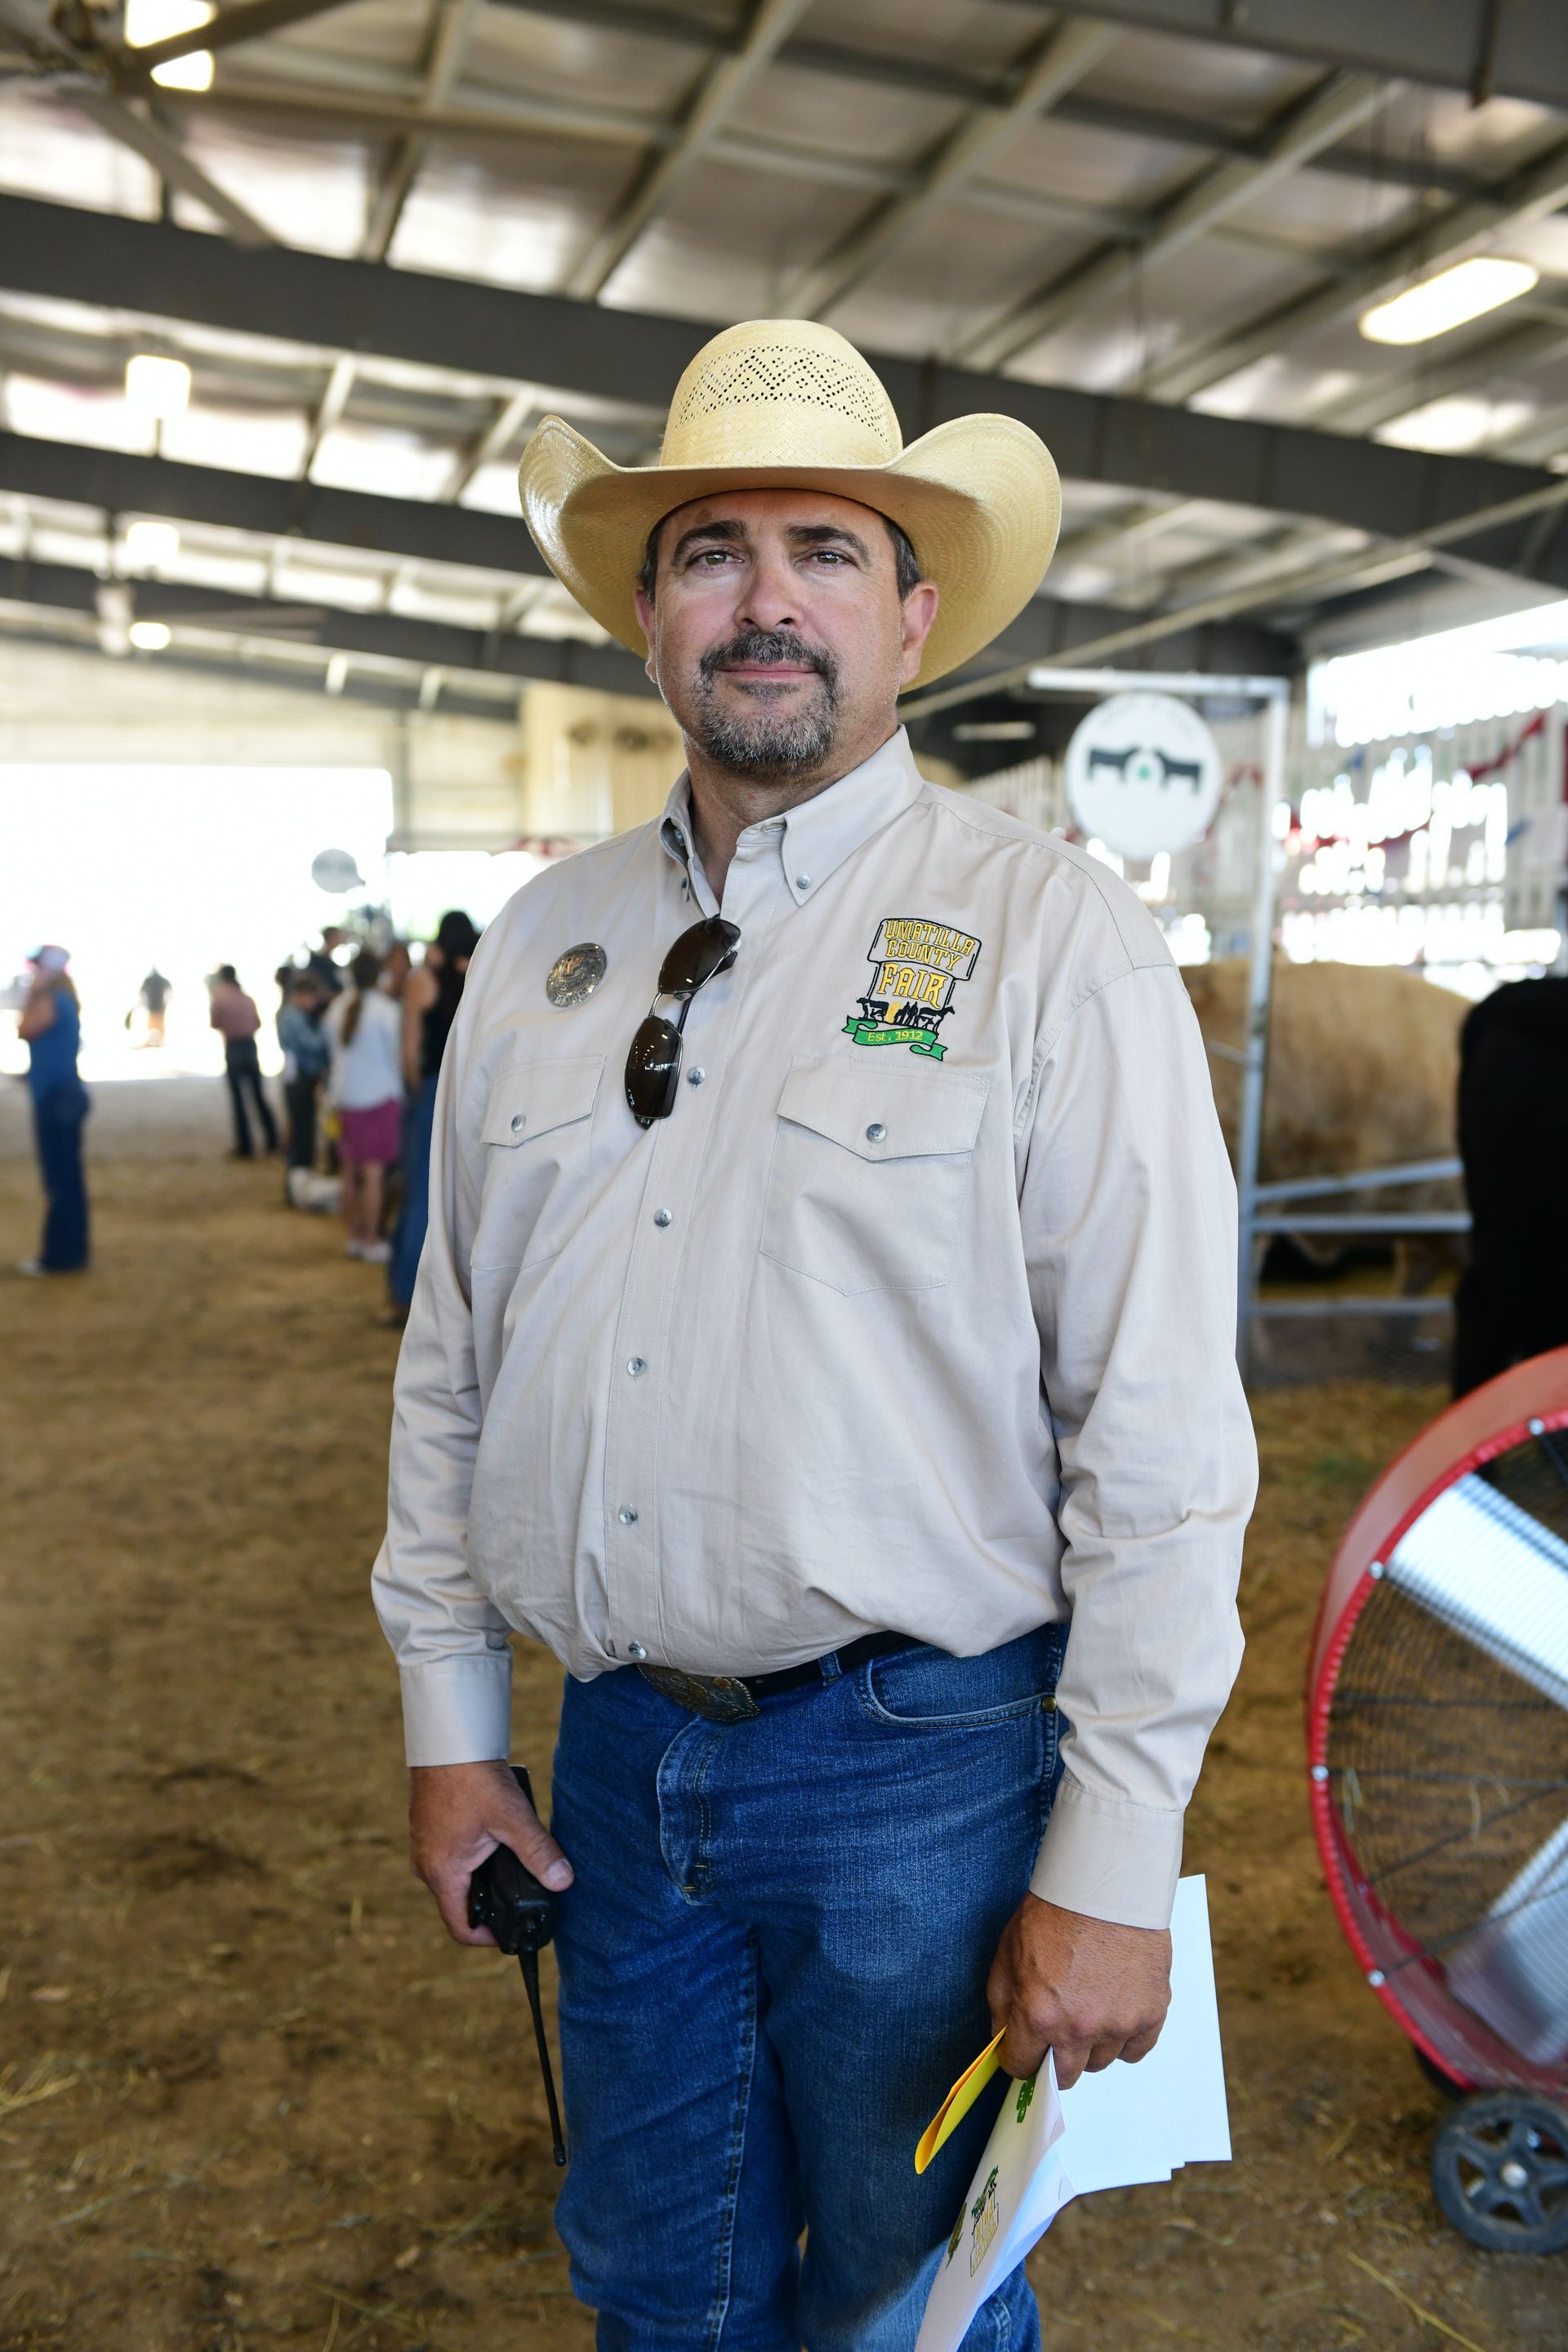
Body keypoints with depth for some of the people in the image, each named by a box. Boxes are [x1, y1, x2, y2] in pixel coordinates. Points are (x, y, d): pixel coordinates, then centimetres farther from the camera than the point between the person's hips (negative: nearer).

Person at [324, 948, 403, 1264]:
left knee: (350, 1171, 13)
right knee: (374, 1172, -1)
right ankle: (372, 1243, 2)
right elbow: (395, 1055, -6)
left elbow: (333, 1050, 11)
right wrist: (398, 1091, 10)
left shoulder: (336, 1007, 2)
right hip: (379, 1096, -5)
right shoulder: (385, 1009, -12)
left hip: (345, 1096, 5)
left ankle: (353, 1237, 22)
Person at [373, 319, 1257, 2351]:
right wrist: (450, 1717, 10)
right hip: (618, 1752, 5)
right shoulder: (542, 944, 5)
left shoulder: (1053, 939, -11)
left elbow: (1163, 1446, -13)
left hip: (924, 1758, -4)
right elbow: (451, 1364, 10)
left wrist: (1110, 1871, -13)